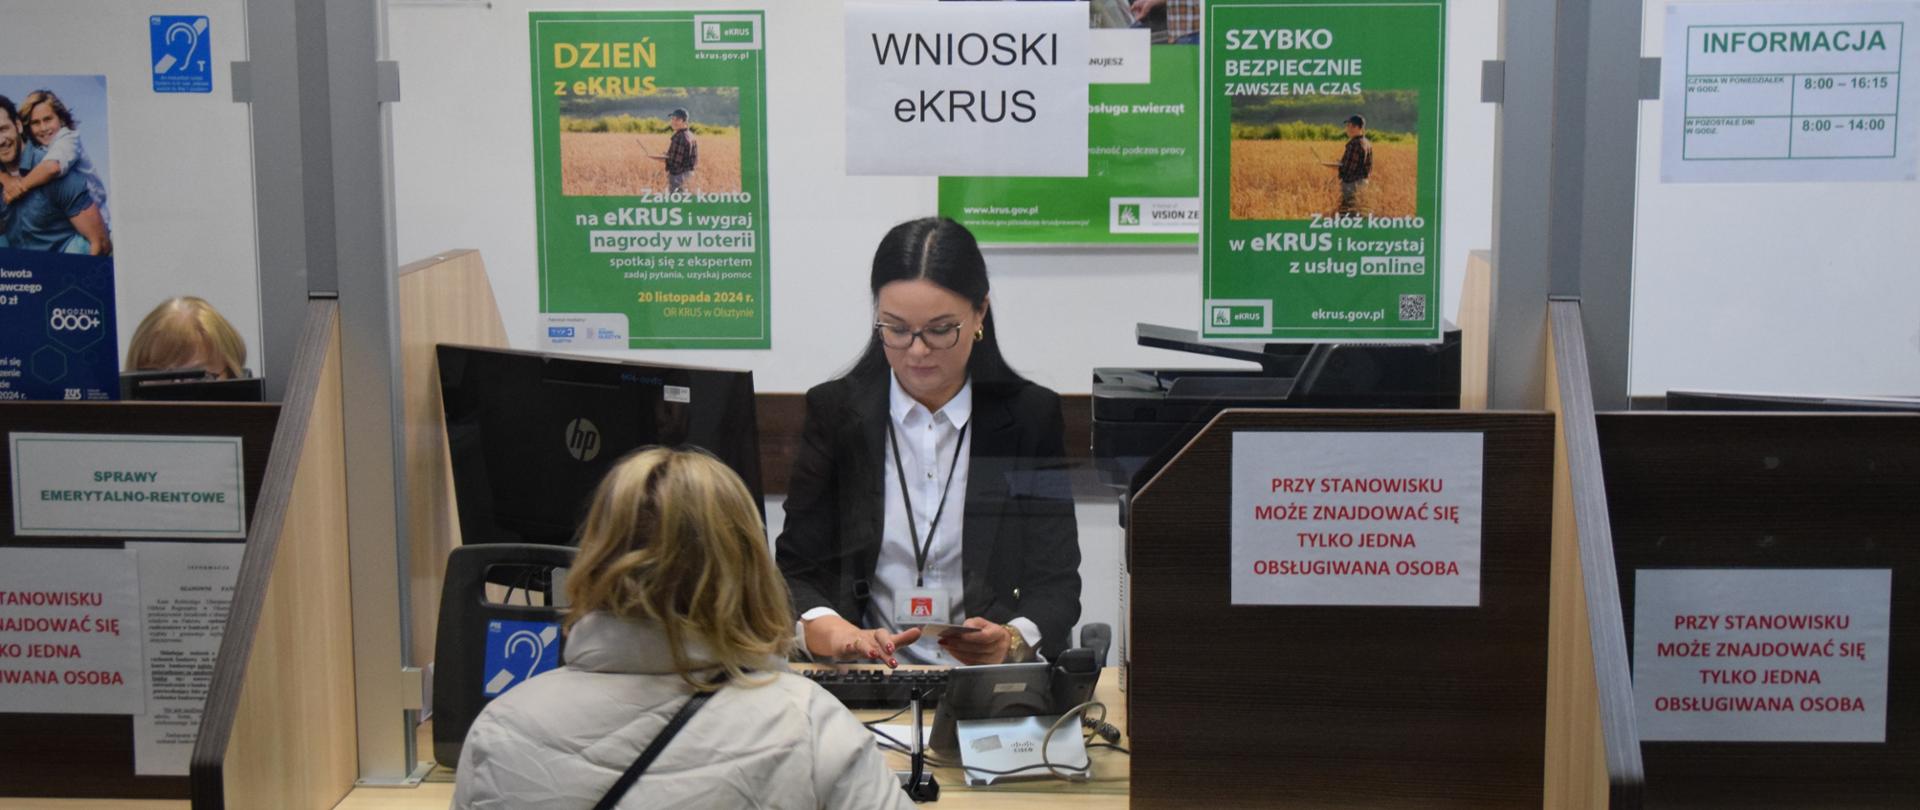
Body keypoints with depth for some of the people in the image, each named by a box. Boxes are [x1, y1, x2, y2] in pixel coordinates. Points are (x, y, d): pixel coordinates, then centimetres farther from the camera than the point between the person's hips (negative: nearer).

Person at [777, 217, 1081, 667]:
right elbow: (796, 572, 3)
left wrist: (1012, 641, -21)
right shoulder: (834, 411, 8)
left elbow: (1057, 580, 1)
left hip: (993, 685, 0)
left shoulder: (1030, 415, 6)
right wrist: (838, 634, -20)